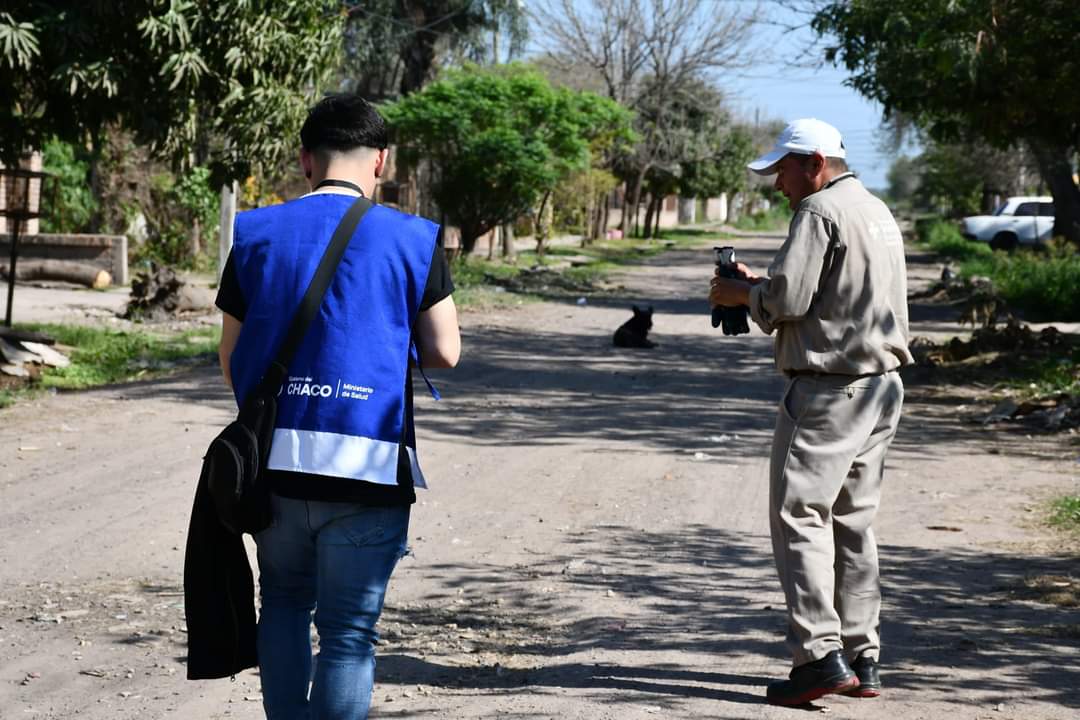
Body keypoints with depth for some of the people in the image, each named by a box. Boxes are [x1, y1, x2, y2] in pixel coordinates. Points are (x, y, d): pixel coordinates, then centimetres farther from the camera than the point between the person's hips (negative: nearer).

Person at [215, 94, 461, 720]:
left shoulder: (256, 234, 4)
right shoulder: (411, 240, -2)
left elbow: (231, 358, 8)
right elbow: (445, 352, 0)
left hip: (274, 462, 3)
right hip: (369, 468, -2)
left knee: (285, 600, 23)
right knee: (349, 630, 4)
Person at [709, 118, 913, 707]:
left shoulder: (820, 211, -10)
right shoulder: (878, 212, 20)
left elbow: (787, 298, -18)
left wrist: (742, 293, 1)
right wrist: (759, 286, 17)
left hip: (829, 388, -9)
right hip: (882, 387, 9)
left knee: (800, 514, -7)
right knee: (853, 521, 12)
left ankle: (820, 653, -13)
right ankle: (861, 660, 13)